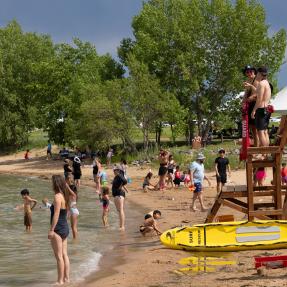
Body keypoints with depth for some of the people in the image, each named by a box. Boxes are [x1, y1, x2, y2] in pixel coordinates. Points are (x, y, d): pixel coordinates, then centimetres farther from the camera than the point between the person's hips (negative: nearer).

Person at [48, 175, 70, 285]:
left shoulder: (57, 196, -17)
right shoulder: (64, 195, 10)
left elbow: (56, 214, -21)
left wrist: (51, 230, -20)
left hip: (58, 229, -9)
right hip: (65, 227, 9)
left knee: (59, 256, -4)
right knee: (64, 254, 12)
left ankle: (60, 280, -1)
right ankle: (67, 278, 16)